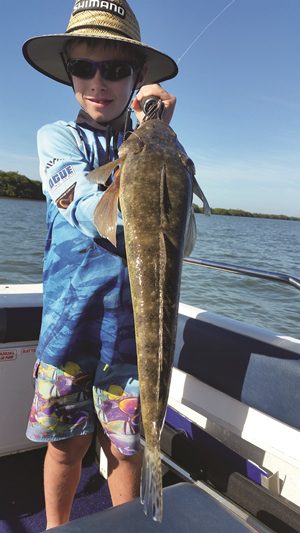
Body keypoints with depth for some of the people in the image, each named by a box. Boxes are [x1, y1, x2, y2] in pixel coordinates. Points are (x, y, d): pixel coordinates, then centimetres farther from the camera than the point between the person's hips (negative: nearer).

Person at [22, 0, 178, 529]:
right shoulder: (57, 137, 0)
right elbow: (93, 215, -19)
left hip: (132, 324, 1)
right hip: (69, 320, 0)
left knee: (125, 445, 13)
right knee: (65, 442, 15)